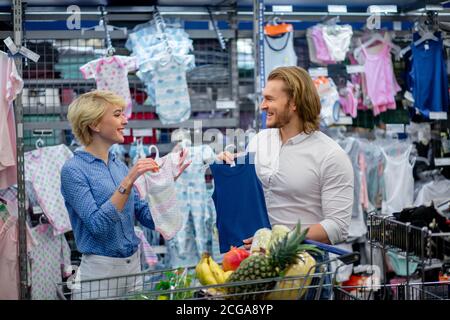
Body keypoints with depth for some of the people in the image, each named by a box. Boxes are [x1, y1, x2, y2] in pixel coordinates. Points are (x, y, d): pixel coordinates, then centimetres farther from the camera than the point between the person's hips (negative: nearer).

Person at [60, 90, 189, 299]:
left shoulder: (119, 166, 8)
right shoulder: (73, 170, -12)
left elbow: (150, 218, 7)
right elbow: (97, 224, -22)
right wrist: (128, 182, -25)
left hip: (133, 266, 7)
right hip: (100, 271, -6)